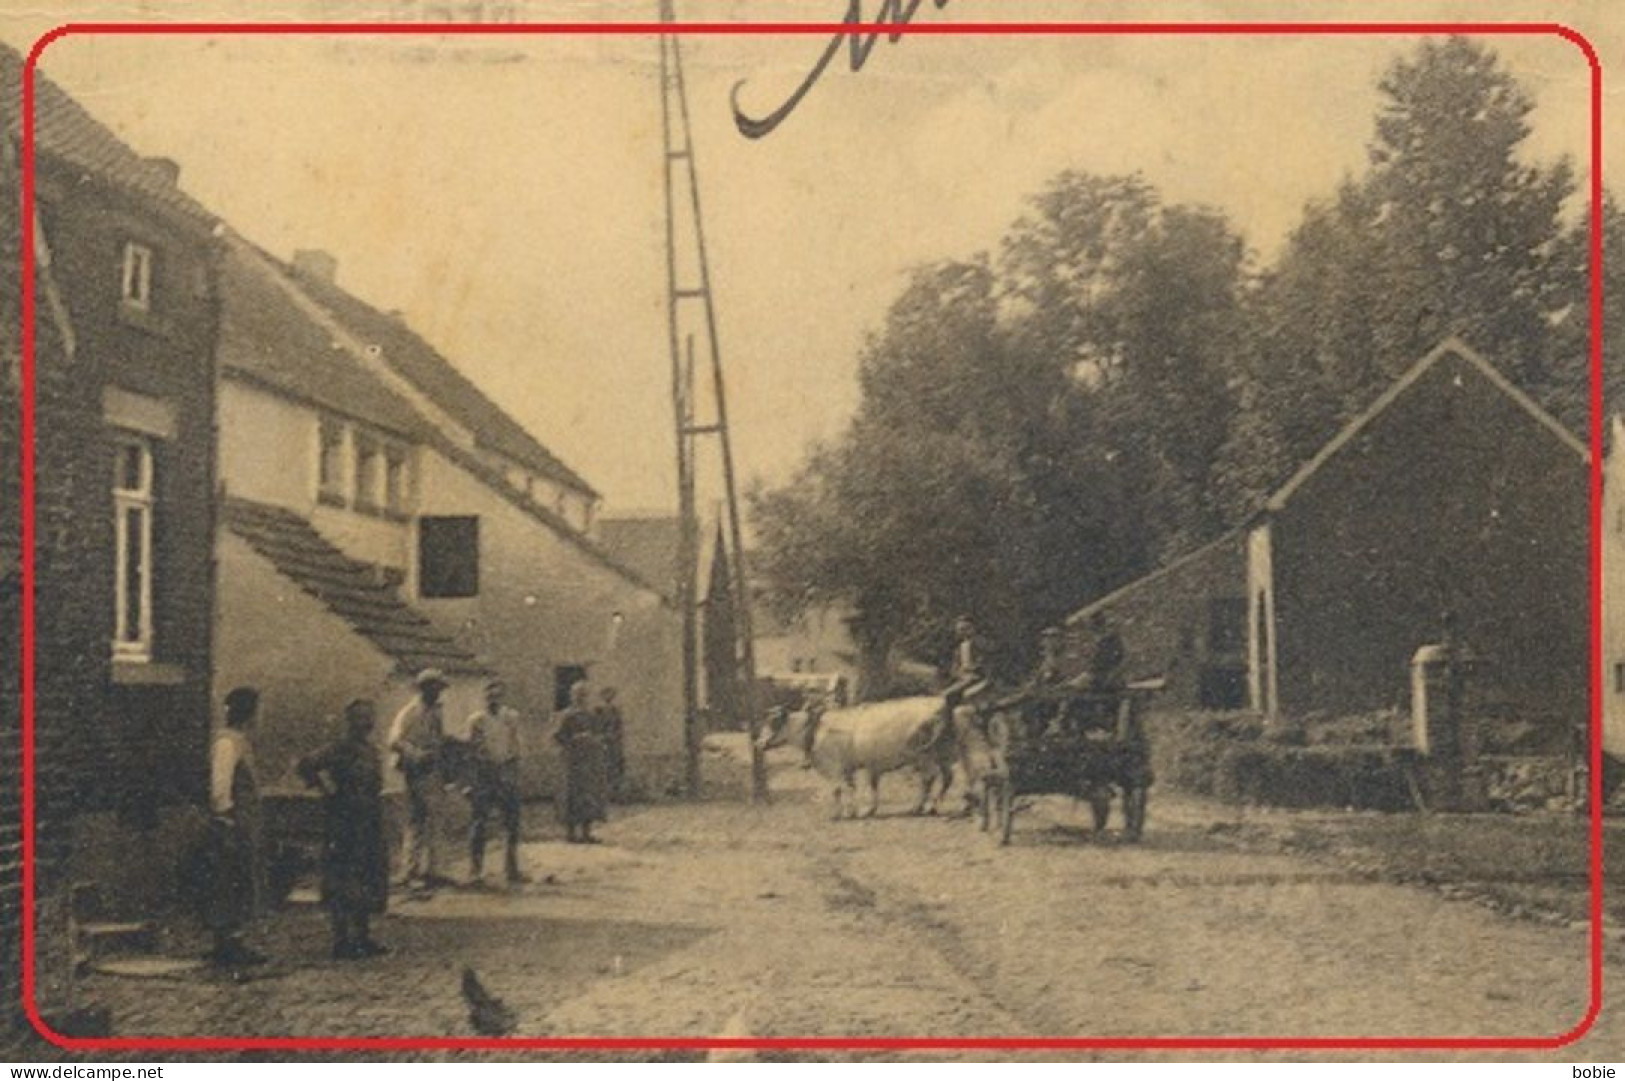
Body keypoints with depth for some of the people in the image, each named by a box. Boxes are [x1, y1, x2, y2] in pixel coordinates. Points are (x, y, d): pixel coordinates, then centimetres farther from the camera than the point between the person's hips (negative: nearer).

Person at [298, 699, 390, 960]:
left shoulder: (370, 750, 13)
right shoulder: (340, 748, -13)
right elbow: (307, 766, -24)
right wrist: (330, 789, -17)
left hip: (368, 829, 9)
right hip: (345, 827, -9)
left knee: (367, 884, 12)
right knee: (343, 885, -3)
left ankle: (362, 938, 21)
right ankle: (341, 942, 2)